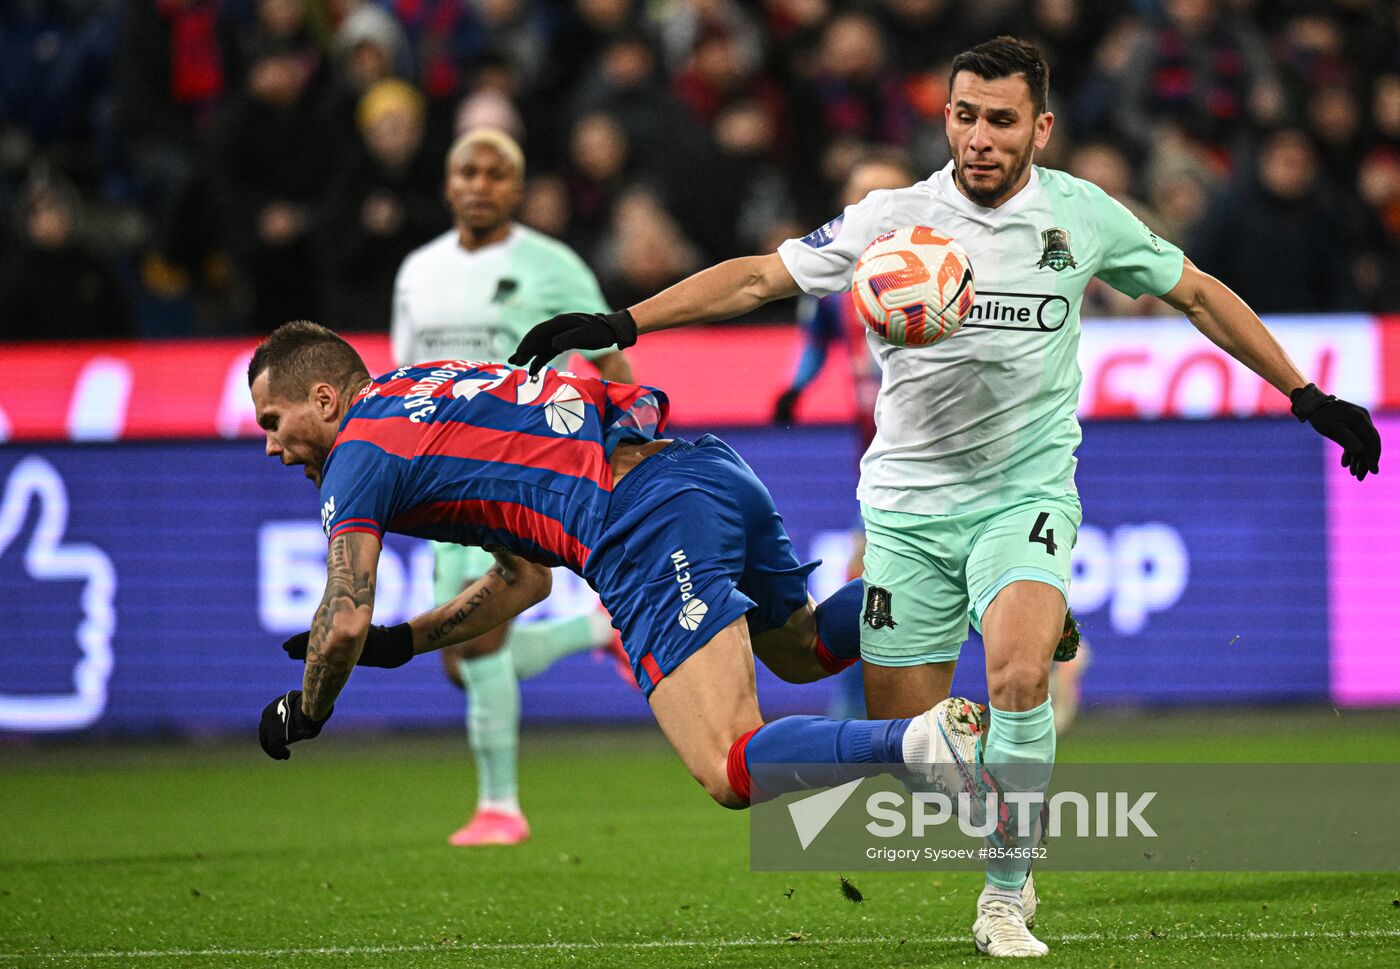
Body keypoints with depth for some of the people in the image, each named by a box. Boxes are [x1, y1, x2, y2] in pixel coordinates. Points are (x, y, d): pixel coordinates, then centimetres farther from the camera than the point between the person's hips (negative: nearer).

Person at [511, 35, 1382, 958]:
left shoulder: (1082, 214, -2)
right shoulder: (894, 217, -5)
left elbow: (1198, 294, 12)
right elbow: (759, 277, -2)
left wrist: (1307, 396, 14)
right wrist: (620, 323, -10)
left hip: (1026, 496, -1)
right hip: (908, 502, 1)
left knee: (1017, 675, -27)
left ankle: (1006, 897, -13)